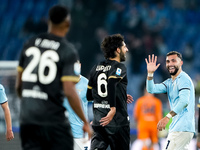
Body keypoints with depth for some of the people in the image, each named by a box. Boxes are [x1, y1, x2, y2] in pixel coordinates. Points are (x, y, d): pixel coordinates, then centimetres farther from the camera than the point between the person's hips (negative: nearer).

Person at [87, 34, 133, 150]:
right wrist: (113, 109, -29)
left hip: (98, 120, 5)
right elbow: (111, 83, -28)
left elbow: (89, 96, 19)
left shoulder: (96, 68, 13)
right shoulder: (119, 67, -7)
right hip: (118, 121, -5)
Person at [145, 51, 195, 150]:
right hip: (176, 128, 10)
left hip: (182, 129, -10)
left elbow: (184, 101, -24)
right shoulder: (169, 82, 20)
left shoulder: (183, 79, -10)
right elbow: (151, 89, 9)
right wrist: (150, 73, -6)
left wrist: (168, 117, -33)